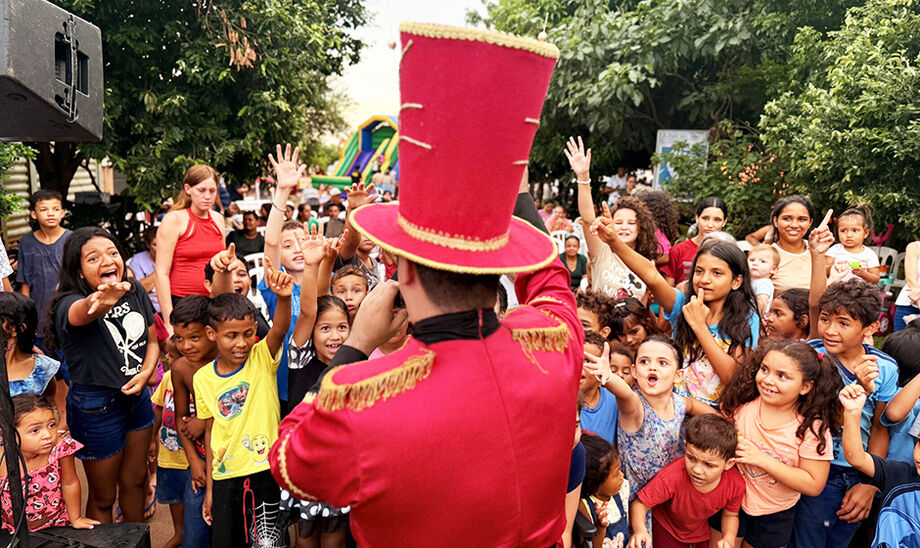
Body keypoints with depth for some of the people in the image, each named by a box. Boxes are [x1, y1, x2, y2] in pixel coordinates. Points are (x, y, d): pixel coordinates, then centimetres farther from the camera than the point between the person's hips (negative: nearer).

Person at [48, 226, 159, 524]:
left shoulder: (135, 291, -5)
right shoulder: (68, 304, -22)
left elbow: (152, 341, 7)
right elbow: (82, 312, -48)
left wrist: (145, 373, -12)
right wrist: (99, 302, -71)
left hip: (137, 396, 6)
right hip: (95, 406, -5)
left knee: (134, 481, 23)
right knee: (103, 497, 12)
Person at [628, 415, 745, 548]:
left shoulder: (736, 485, -31)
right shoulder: (671, 478, -43)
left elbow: (730, 515, -8)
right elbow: (641, 504, -33)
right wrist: (639, 529, -52)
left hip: (702, 529, 3)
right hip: (667, 529, -3)